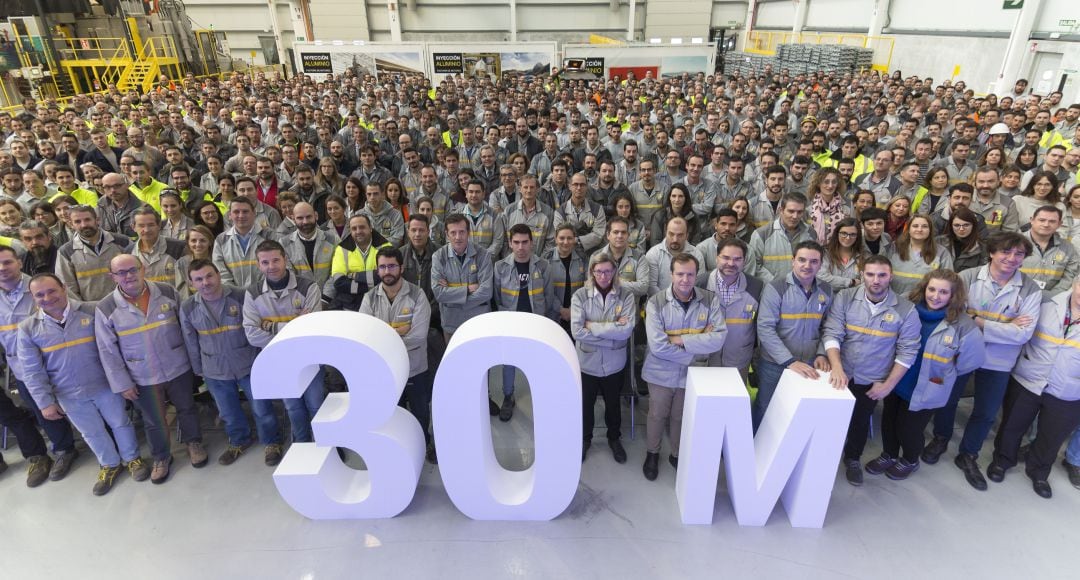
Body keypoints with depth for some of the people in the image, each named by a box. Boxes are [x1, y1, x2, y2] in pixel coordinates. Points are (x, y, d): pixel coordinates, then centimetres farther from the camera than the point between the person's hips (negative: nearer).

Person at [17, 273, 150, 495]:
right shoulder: (27, 328, -5)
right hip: (69, 395, 1)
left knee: (120, 423, 13)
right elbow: (32, 371, -3)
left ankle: (132, 458, 34)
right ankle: (110, 465, 36)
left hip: (105, 384, -1)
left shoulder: (91, 312, -10)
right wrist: (45, 402, -5)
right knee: (92, 433, 16)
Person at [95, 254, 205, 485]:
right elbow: (107, 351, -5)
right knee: (153, 421, 14)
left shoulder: (168, 292, -8)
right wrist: (122, 383, -5)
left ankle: (193, 443, 42)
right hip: (142, 378, 0)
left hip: (178, 368, 1)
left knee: (186, 408, 18)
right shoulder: (106, 308, -9)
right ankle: (161, 457, 37)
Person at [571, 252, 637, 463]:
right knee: (585, 404, 19)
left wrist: (592, 326, -20)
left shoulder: (626, 296, -10)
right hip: (587, 362, 0)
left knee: (613, 403, 22)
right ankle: (585, 438, 45)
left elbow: (627, 330, -20)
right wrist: (613, 331, -21)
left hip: (615, 363, 1)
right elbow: (577, 331, -20)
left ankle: (614, 438, 48)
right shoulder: (580, 296, -12)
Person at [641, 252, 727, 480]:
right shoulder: (656, 302, -18)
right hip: (661, 373, -1)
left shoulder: (710, 300, -11)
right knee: (657, 416, 18)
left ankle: (678, 455, 44)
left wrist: (682, 340, -23)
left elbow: (719, 338, -17)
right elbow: (657, 346, -24)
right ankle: (652, 453, 43)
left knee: (682, 418, 20)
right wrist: (699, 343, -19)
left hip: (692, 373, 2)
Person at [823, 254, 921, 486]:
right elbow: (831, 334, -16)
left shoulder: (905, 309, -12)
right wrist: (837, 367, -29)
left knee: (861, 422, 20)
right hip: (841, 375, 0)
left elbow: (907, 351, -9)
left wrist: (888, 385, -11)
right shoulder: (845, 298, -13)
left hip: (872, 381, 0)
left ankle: (853, 459, 45)